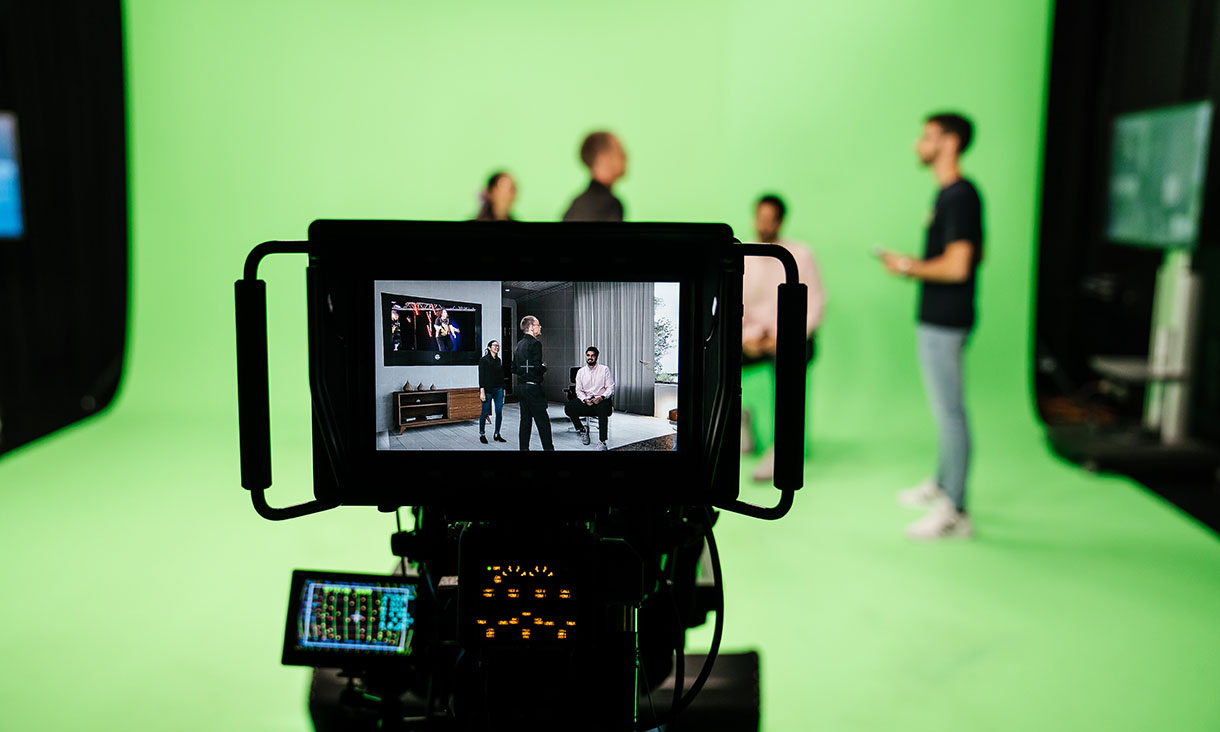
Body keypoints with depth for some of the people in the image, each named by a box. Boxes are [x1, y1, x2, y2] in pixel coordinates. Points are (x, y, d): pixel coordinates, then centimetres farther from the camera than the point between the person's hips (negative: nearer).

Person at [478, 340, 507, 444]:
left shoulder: (498, 360, 12)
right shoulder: (483, 360, -5)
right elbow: (481, 377, -10)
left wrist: (503, 389, 13)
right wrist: (482, 391, -16)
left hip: (498, 389, 5)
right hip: (488, 390, -5)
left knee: (499, 412, 2)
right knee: (485, 412, 0)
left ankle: (496, 434, 12)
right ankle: (482, 434, 14)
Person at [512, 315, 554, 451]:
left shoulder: (519, 345, 13)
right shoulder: (535, 343, -13)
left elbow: (514, 369, 16)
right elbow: (538, 367, -21)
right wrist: (544, 369, -2)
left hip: (521, 387, 8)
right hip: (533, 387, -8)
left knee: (525, 420, 11)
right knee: (543, 422, -5)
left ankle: (524, 448, 12)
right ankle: (548, 448, -4)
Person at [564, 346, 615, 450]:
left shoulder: (604, 369, 5)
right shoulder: (581, 372, 13)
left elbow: (610, 388, 0)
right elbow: (579, 390, 9)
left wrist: (601, 397, -19)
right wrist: (585, 399, -13)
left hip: (602, 400, -3)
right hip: (585, 401, 3)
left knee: (602, 408, -40)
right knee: (568, 408, -23)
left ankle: (602, 442, -35)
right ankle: (582, 430, 2)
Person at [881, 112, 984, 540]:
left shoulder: (959, 197, -18)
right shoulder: (949, 194, 14)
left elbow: (958, 266, -25)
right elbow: (976, 254, 23)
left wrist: (911, 267, -11)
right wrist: (917, 267, 14)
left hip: (944, 323, -11)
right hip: (937, 318, 11)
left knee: (950, 412, -5)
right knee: (944, 408, 20)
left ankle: (955, 512, 3)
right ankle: (941, 485, 35)